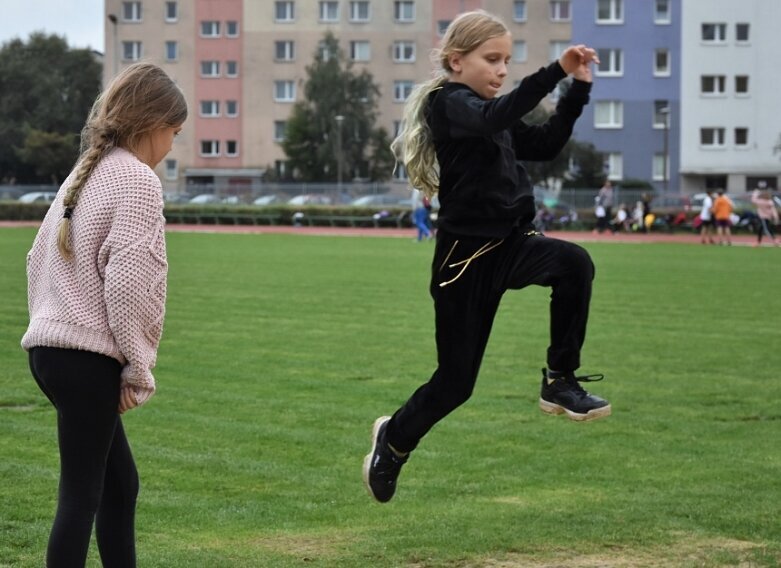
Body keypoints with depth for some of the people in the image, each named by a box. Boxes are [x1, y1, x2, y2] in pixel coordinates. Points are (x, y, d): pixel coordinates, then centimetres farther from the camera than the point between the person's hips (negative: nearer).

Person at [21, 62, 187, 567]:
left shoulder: (85, 172, 16)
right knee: (82, 494, -7)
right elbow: (128, 279, -18)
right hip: (88, 356, -9)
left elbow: (38, 259, 20)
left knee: (120, 483, 16)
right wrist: (139, 368, -10)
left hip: (51, 348, 9)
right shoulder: (138, 180, -11)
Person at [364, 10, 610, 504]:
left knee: (575, 263, -26)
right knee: (456, 378, 2)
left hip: (510, 243, 7)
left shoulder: (489, 112, 16)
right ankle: (393, 438, 30)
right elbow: (496, 119, -32)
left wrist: (579, 88, 5)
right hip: (466, 254, -7)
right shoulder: (448, 103, -11)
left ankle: (561, 381, -15)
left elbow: (547, 144, 15)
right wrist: (556, 70, -37)